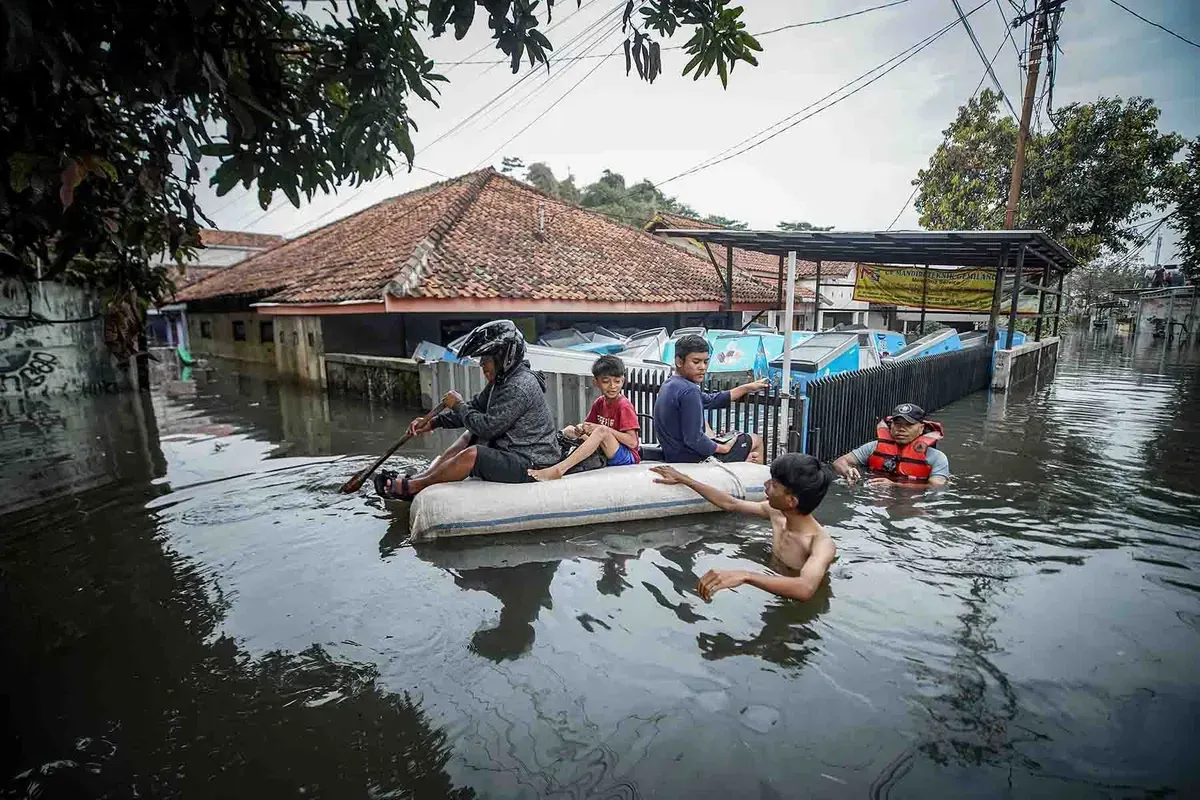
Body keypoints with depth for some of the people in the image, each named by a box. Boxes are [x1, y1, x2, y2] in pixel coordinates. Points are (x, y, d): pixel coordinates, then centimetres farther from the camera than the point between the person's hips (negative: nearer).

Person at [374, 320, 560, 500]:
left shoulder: (519, 388, -23)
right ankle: (420, 478, 7)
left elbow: (487, 427, -25)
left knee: (472, 455, -22)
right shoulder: (503, 380, 10)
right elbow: (476, 407, 15)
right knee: (469, 438, 14)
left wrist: (459, 405, -9)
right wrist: (434, 422, 7)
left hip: (533, 465, -10)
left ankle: (411, 487, -7)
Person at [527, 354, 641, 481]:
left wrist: (602, 428, -24)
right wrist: (580, 429, -14)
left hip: (627, 457, -8)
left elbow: (633, 442, -20)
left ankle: (557, 470, -40)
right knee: (568, 430, 6)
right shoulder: (599, 403, 9)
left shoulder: (624, 406, -12)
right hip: (604, 455, 8)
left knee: (601, 431, -34)